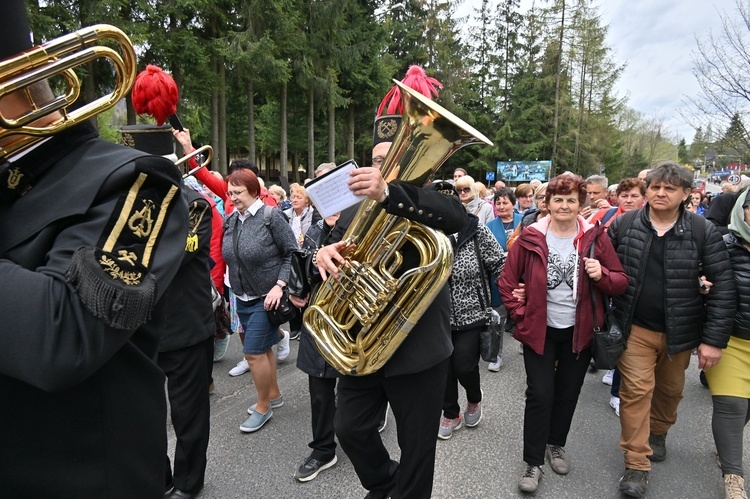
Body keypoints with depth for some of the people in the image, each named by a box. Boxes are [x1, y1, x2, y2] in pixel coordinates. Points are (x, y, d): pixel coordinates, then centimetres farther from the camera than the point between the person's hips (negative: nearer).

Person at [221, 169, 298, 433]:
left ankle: (263, 407, 14)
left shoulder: (271, 216, -13)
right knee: (263, 348, 17)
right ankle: (274, 395, 34)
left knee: (254, 352, -4)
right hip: (243, 298, 6)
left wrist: (279, 285, -19)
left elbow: (292, 253, -13)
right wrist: (231, 286, 6)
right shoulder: (230, 221, 4)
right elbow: (229, 258, 14)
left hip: (266, 297, -6)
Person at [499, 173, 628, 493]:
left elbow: (620, 283, -1)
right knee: (540, 395, 0)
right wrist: (520, 314, -7)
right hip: (540, 329, -2)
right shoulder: (530, 237, -9)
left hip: (579, 330, 2)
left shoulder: (595, 236, -5)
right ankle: (533, 463, 15)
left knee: (568, 393, 16)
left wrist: (601, 274, -21)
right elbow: (508, 281, -1)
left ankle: (556, 445, 39)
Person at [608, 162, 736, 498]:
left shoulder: (703, 231, -9)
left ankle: (657, 433, 48)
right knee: (636, 391, -1)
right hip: (634, 328, -1)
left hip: (679, 331, 1)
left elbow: (723, 286, -8)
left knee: (670, 391, 20)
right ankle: (636, 465, 13)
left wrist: (714, 339, -11)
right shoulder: (623, 224, -6)